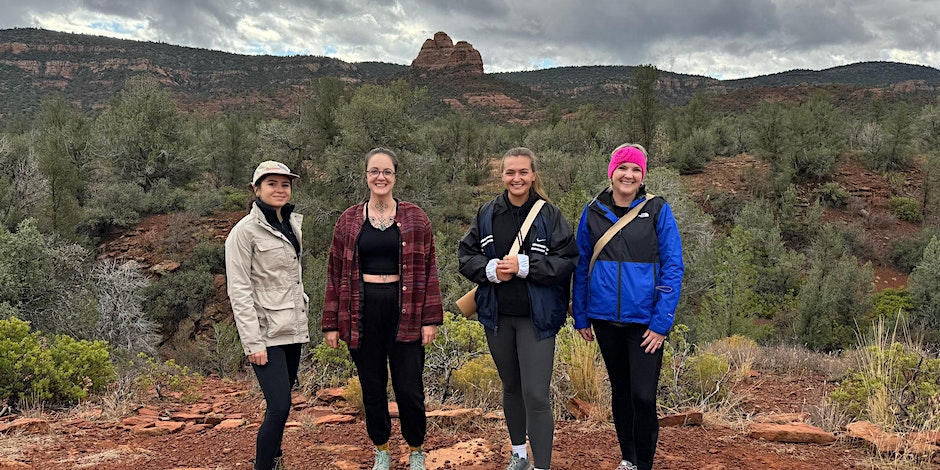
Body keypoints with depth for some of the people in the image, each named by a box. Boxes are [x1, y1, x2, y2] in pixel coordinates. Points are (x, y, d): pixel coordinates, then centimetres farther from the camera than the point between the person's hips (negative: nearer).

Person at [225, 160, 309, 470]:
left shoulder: (292, 224, 11)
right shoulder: (245, 230, -10)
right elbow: (239, 290, -13)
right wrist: (252, 342, -18)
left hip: (293, 329, 7)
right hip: (266, 331, -7)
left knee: (281, 401, 12)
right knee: (280, 406, -13)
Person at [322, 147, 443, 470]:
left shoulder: (415, 218, 2)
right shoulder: (349, 221, 5)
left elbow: (428, 270, 2)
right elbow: (335, 273, 6)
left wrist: (431, 319, -4)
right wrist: (332, 323, 3)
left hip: (405, 311, -1)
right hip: (363, 313, 2)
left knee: (409, 389, 0)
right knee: (372, 388, 11)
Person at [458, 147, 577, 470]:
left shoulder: (550, 216, -6)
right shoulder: (487, 214, 3)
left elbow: (567, 260, -10)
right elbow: (466, 255, 4)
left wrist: (524, 265, -20)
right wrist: (491, 269, -15)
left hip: (537, 317, -4)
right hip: (497, 315, 4)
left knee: (536, 395, -8)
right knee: (511, 388, 19)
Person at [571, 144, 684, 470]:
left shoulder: (658, 210, -4)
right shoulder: (593, 212, 4)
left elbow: (673, 268, -6)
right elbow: (581, 267, 9)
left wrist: (662, 322, -12)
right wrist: (581, 317, 7)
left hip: (645, 319, -3)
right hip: (605, 318, 3)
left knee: (643, 395, -6)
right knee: (620, 389, 15)